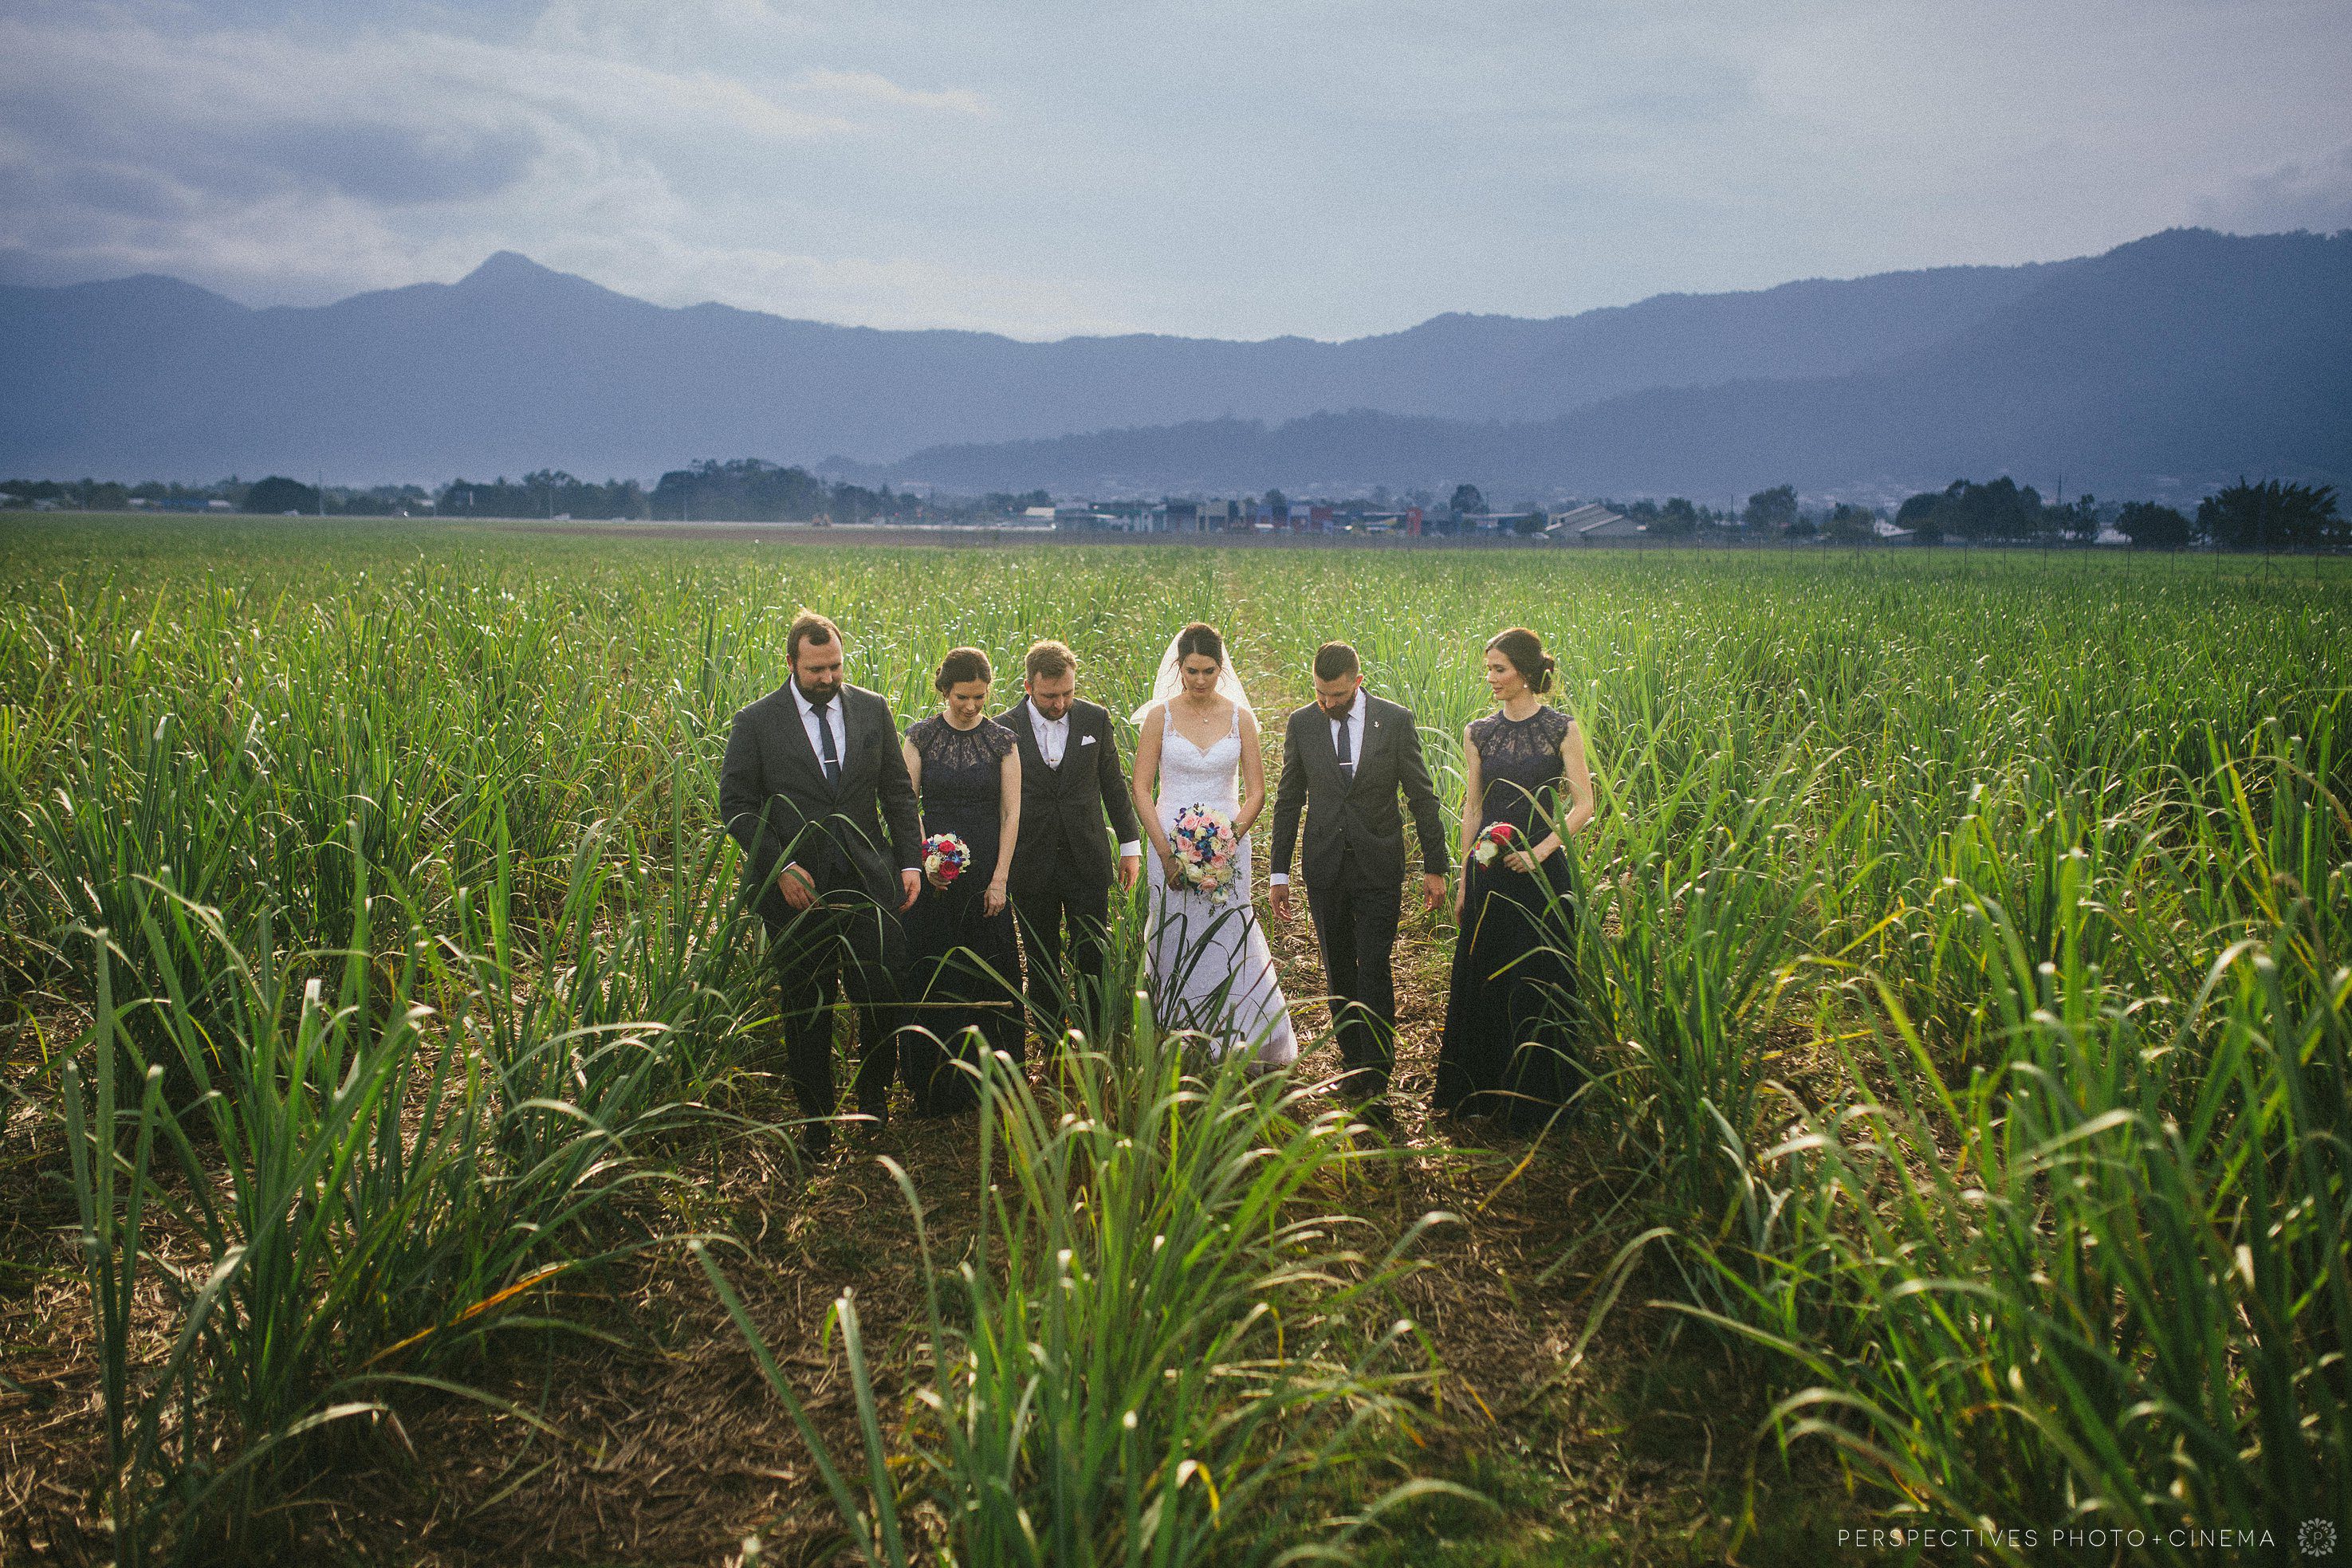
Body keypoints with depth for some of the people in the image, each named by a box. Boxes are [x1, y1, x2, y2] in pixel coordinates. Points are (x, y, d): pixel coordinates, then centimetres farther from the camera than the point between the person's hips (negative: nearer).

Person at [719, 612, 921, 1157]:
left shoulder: (872, 709, 5)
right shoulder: (756, 722, -3)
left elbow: (898, 791, 10)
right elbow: (736, 805, -1)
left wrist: (909, 862, 2)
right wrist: (780, 867, -10)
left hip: (868, 882, 2)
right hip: (797, 887, -1)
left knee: (883, 997, 0)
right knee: (807, 1009, 8)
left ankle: (873, 1091, 28)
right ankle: (815, 1119, 24)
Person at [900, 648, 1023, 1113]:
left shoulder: (1002, 740, 1)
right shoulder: (921, 735, 1)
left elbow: (1011, 812, 0)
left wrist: (1000, 880, -6)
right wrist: (922, 860, -12)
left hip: (986, 871, 0)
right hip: (933, 869, 0)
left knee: (987, 972, 5)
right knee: (932, 973, 2)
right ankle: (933, 1086, 15)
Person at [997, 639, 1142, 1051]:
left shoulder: (1095, 719, -1)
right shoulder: (1004, 729, -6)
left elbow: (1113, 784, 9)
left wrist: (1130, 844, 10)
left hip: (1087, 861, 1)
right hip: (1031, 867, 0)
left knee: (1092, 961, 2)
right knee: (1042, 967, 10)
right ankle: (1052, 1047, 21)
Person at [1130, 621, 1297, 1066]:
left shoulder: (1240, 716, 2)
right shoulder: (1160, 715, -1)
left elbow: (1255, 791, 3)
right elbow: (1142, 788, -2)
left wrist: (1231, 838, -13)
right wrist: (1165, 851, -12)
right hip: (1172, 843, 0)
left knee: (1230, 939, -3)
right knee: (1177, 942, 2)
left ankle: (1240, 1044, 11)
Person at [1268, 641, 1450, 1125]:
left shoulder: (1396, 720, -5)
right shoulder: (1301, 724, 1)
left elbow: (1422, 795, 1)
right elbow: (1288, 801, 8)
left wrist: (1434, 866, 1)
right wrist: (1279, 873, 7)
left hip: (1379, 867, -2)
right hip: (1325, 868, 2)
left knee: (1375, 971, -7)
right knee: (1338, 972, 10)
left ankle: (1376, 1080, -3)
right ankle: (1352, 1061, 24)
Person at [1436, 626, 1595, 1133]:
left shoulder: (1561, 729, -2)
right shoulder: (1478, 734, 7)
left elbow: (1583, 804, -5)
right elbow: (1471, 810, 9)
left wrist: (1539, 852, -17)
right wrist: (1463, 881, 7)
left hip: (1542, 871, -3)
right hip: (1488, 870, 3)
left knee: (1540, 978, 3)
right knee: (1484, 976, 7)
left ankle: (1537, 1097, 17)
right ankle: (1485, 1090, 21)